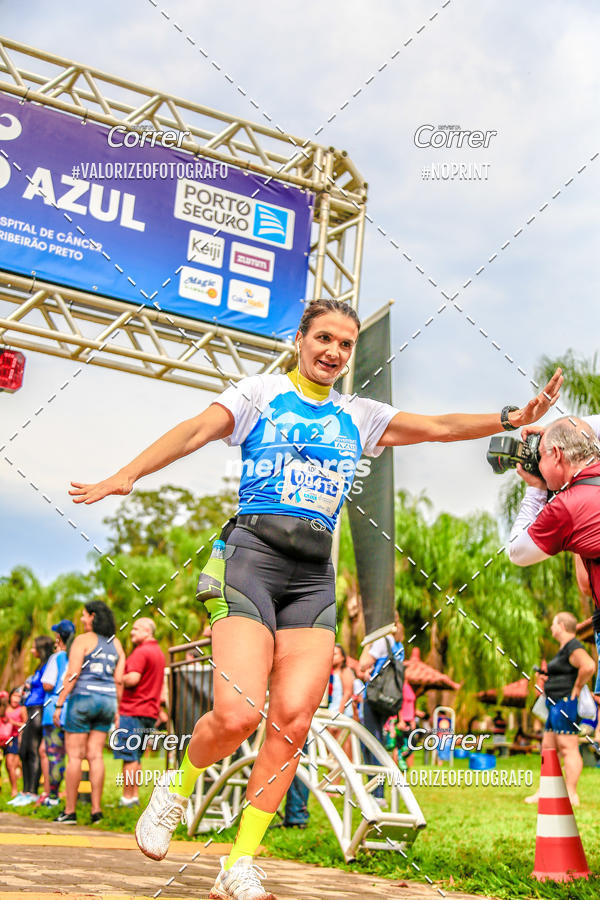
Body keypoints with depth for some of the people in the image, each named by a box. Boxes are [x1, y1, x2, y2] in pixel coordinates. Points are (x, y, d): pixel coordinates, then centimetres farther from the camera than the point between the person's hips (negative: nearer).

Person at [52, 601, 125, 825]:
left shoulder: (83, 640, -6)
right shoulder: (116, 643, 11)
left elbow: (72, 675, -12)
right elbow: (119, 680, 8)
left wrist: (59, 705, -9)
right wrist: (117, 710, 12)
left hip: (83, 697, -6)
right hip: (107, 700, 6)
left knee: (75, 755, -1)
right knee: (95, 755, 7)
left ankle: (69, 811, 2)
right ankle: (96, 810, 4)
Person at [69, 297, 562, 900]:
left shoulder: (359, 416, 20)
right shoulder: (262, 393, 8)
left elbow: (441, 427, 19)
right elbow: (196, 431, -5)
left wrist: (512, 418, 8)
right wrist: (127, 474, -19)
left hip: (314, 574, 4)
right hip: (252, 555, -4)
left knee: (292, 721, -9)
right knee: (236, 716, -18)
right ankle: (175, 792, 15)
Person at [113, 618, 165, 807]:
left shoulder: (141, 652, -12)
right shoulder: (158, 652, 19)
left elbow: (133, 679, -21)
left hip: (133, 710, -9)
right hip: (150, 711, 9)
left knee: (129, 756, -6)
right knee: (136, 757, 13)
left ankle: (128, 797, -4)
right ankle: (134, 795, 13)